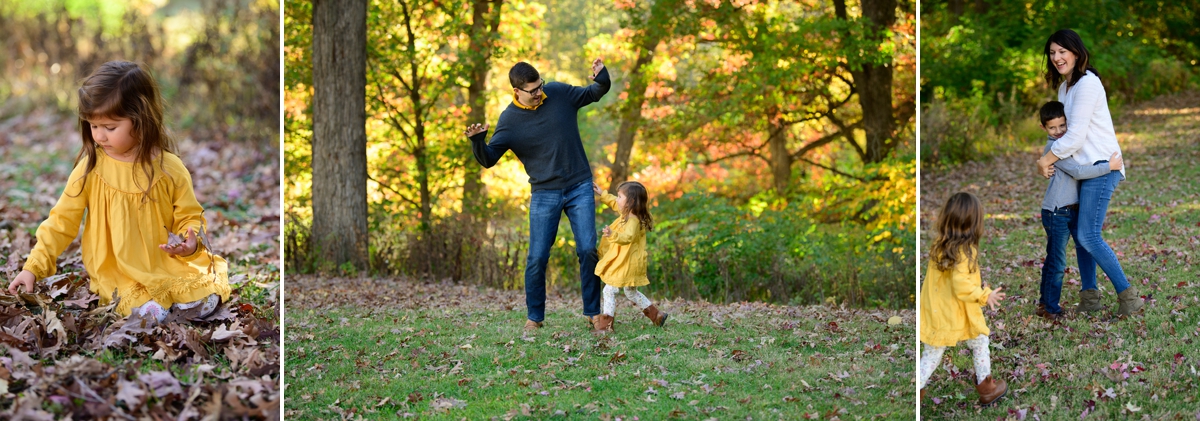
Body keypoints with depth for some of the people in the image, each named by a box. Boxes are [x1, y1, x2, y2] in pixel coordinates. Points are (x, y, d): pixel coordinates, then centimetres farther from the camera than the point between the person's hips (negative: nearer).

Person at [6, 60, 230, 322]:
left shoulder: (169, 169, -5)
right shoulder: (90, 167, -3)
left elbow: (190, 217, 3)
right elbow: (63, 219, 1)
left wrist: (190, 243, -20)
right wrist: (33, 268, -5)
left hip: (166, 266, 2)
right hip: (115, 274, -2)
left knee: (205, 300, -18)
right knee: (148, 311, -29)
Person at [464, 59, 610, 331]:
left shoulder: (559, 93, -3)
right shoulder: (509, 120, -8)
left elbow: (593, 94, 13)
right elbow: (488, 160, -7)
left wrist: (602, 80, -10)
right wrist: (477, 142, -28)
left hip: (580, 188, 1)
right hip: (544, 194, -1)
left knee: (588, 250, -3)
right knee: (537, 258, -4)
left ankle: (593, 313, 9)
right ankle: (534, 317, 11)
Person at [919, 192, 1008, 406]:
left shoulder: (938, 245, -4)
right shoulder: (965, 251, -24)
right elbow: (962, 286, -29)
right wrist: (986, 295, -16)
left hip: (936, 314, 5)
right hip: (960, 316, -5)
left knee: (932, 353, 16)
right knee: (980, 344, 20)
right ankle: (986, 387, 33)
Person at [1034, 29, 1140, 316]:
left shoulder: (1087, 83, -15)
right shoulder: (1064, 86, 15)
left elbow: (1075, 135, -17)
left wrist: (1046, 160, -8)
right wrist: (1051, 158, 1)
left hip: (1101, 166, -9)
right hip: (1083, 166, 9)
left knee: (1089, 236, -14)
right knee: (1081, 233, 8)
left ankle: (1127, 294, -6)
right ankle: (1090, 296, 14)